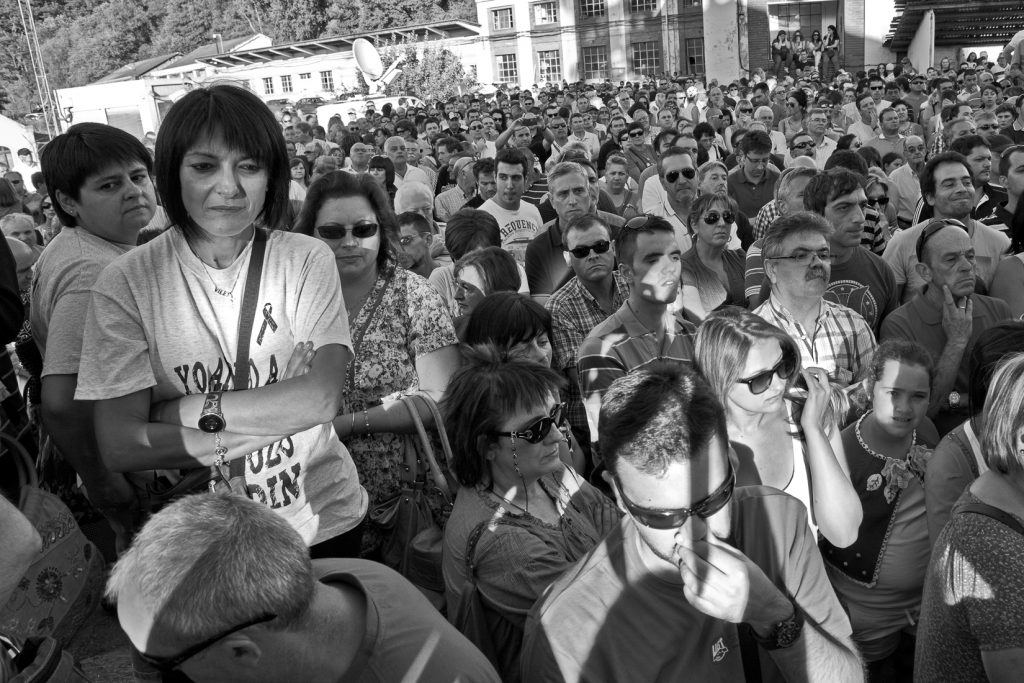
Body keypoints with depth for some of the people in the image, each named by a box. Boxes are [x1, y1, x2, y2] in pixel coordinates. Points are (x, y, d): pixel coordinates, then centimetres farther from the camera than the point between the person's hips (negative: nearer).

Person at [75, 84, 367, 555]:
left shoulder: (306, 261, -9)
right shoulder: (126, 282, -11)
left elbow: (321, 399, -20)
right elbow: (118, 447, -17)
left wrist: (181, 411, -18)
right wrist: (279, 406, -22)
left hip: (322, 522, 1)